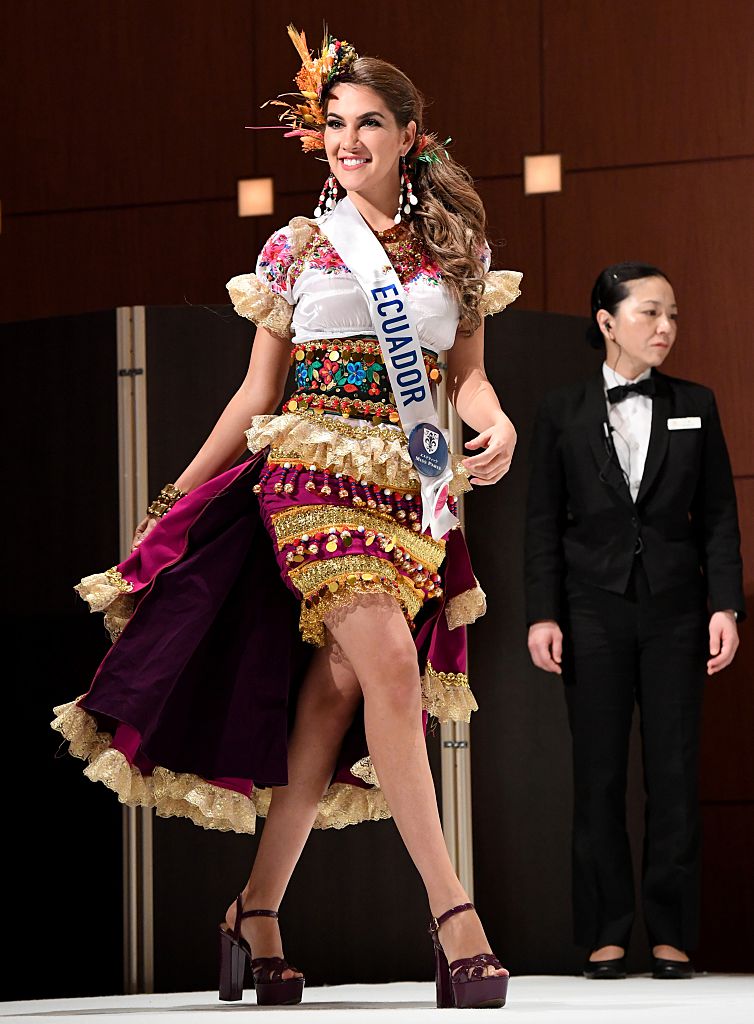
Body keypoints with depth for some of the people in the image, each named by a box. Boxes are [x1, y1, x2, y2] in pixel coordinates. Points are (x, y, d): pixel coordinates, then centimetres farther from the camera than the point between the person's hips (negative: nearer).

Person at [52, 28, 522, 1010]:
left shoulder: (459, 248, 12)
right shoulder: (296, 248, 8)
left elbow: (468, 374, 13)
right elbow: (257, 395, 12)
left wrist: (498, 424, -10)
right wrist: (175, 495, 12)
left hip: (412, 486, 3)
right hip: (310, 471, -2)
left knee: (337, 685, -5)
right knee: (389, 662, -20)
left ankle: (258, 912, 6)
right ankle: (452, 911, -22)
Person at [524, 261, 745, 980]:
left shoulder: (694, 408, 8)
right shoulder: (563, 412, 5)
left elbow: (719, 515, 6)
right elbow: (543, 521, 4)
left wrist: (725, 606, -3)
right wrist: (542, 615, -4)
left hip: (674, 610, 1)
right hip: (594, 610, -1)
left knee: (674, 773, 0)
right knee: (599, 776, 1)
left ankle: (671, 935, 5)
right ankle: (606, 934, 7)